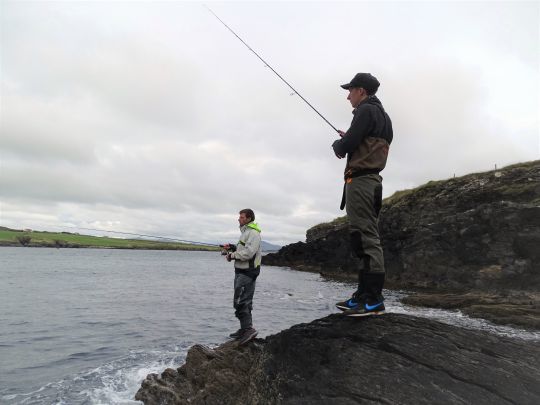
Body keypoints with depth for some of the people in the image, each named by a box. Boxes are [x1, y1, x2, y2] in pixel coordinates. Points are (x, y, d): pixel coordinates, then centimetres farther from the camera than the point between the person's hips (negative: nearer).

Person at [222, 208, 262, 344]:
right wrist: (232, 247, 9)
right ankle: (245, 329, 24)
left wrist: (233, 255, -14)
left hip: (247, 272, -10)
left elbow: (249, 253, -25)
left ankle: (248, 329, -6)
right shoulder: (246, 231, 17)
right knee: (244, 301, 15)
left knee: (240, 302, -11)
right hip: (241, 271, 10)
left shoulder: (253, 233, -15)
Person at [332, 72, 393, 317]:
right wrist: (348, 140, 19)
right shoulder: (382, 115, 25)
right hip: (372, 180, 10)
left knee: (366, 238, -12)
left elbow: (348, 144, -14)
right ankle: (366, 293, 14)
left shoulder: (366, 110, -5)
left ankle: (373, 299, -10)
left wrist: (338, 145, 7)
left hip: (360, 179, -10)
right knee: (367, 238, 9)